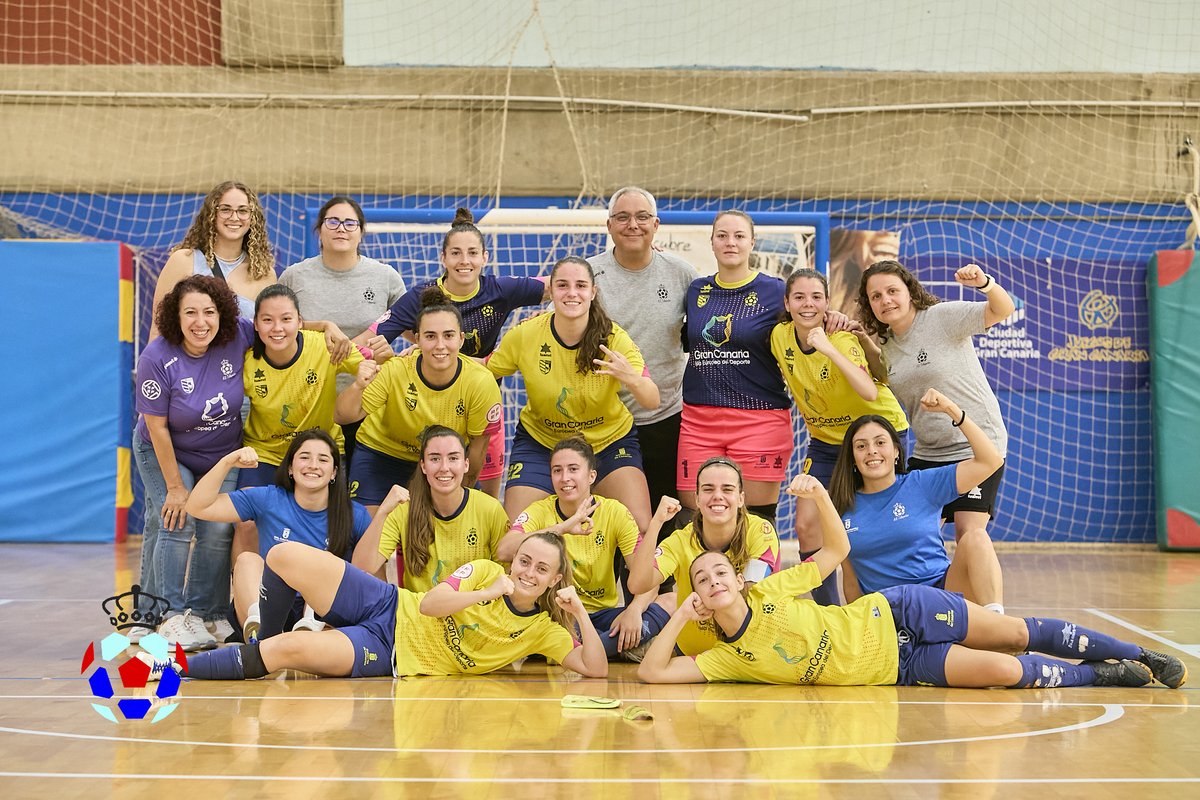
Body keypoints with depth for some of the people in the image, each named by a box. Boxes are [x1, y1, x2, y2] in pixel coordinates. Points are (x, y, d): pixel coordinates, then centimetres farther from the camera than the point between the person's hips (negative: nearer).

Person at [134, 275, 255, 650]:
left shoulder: (238, 336, -19)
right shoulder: (157, 359, -26)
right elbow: (157, 427, -20)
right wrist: (175, 487, -17)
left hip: (222, 456, 3)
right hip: (165, 453, -2)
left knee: (217, 530, -8)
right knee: (175, 524, -17)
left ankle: (208, 615, 3)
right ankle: (169, 617, -9)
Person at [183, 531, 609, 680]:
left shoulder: (544, 629, 0)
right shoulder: (486, 572, 0)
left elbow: (595, 669, -8)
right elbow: (429, 603, -9)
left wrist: (580, 613, -18)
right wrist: (491, 592, -17)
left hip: (391, 655, -2)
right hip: (389, 608, 2)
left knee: (285, 650, -26)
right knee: (282, 555, -17)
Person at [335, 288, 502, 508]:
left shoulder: (481, 382, -27)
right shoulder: (395, 372, -29)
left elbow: (478, 446, -12)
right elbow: (342, 417, -27)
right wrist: (357, 386, -47)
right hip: (382, 452, -1)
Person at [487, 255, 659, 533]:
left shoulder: (613, 338, -18)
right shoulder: (525, 335, -17)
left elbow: (652, 401, -25)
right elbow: (486, 369, 1)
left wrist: (631, 379, -47)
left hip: (610, 440, 0)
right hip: (540, 441, 1)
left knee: (640, 530, -15)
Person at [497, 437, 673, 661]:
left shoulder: (615, 512, -4)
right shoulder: (540, 512, -6)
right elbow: (503, 551, -26)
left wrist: (634, 610, -31)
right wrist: (562, 528, -34)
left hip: (602, 614, 1)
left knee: (669, 603, -22)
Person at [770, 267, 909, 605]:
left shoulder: (842, 339, -25)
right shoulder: (780, 337, -9)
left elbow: (870, 392, -41)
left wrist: (829, 349, -46)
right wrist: (813, 420, 12)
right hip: (825, 440, 5)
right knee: (806, 525, -4)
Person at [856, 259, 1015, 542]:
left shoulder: (943, 316, -12)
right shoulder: (886, 343, 8)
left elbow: (1003, 310, -19)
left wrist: (985, 283, -40)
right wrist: (868, 348, 8)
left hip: (976, 446, -7)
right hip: (927, 453, 7)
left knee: (968, 534, -14)